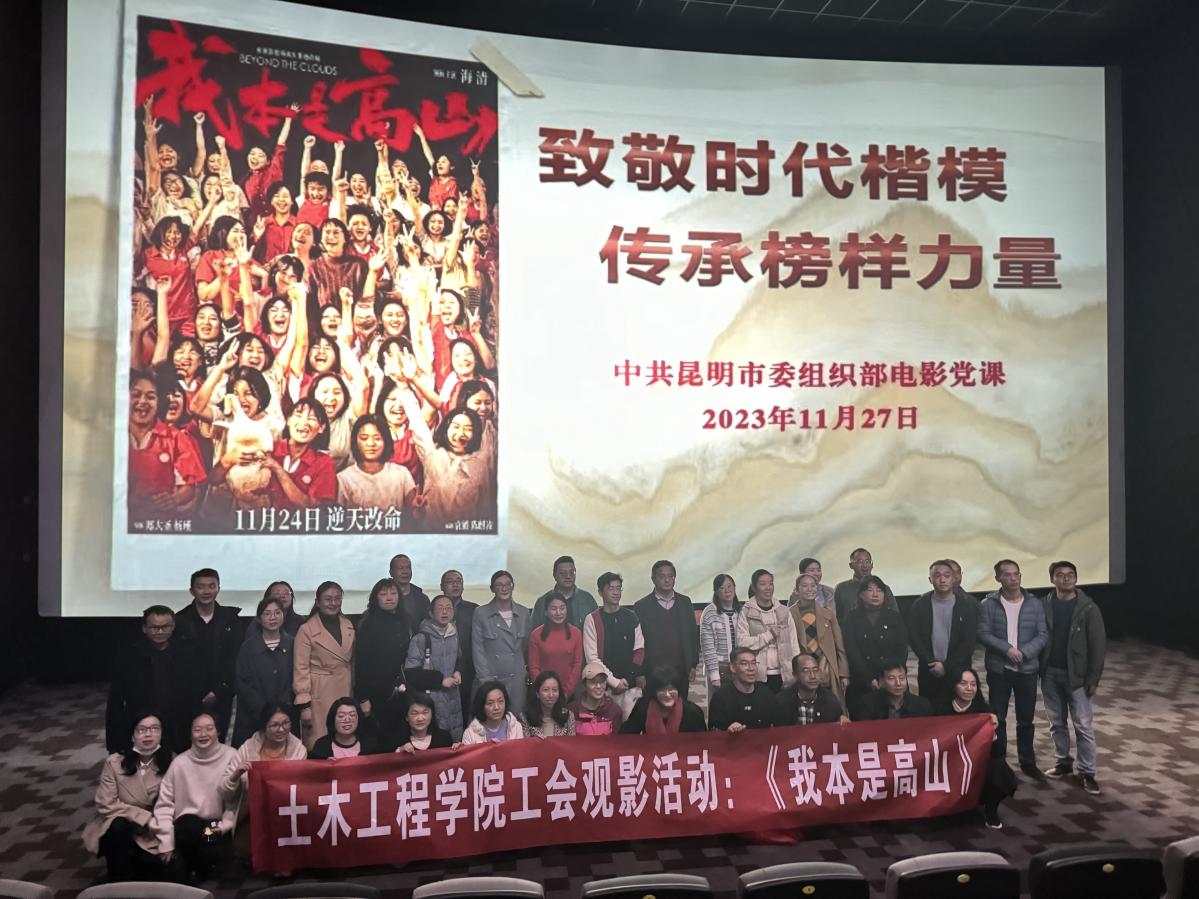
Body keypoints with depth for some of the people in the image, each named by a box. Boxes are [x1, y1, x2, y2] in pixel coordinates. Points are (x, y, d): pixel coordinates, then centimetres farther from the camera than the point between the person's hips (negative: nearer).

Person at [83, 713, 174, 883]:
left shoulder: (171, 762, -8)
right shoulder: (114, 762, -12)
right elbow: (106, 805, -14)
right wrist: (146, 817, -21)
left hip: (150, 833, 1)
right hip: (116, 830, -1)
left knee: (154, 865, -24)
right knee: (119, 826, -34)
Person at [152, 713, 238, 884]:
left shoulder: (231, 756, -6)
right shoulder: (180, 763, -1)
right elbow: (164, 803, 0)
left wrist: (224, 826, -18)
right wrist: (166, 843, -6)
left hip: (218, 827, -2)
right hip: (189, 826, 2)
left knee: (212, 854, -29)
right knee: (186, 828, -31)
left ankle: (203, 868, 9)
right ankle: (192, 870, 0)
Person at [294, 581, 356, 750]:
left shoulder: (348, 626, 9)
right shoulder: (307, 630, -7)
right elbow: (301, 668, -8)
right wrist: (304, 704, -11)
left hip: (345, 692, 5)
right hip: (319, 693, -5)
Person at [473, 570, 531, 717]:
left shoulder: (523, 613, 8)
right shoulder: (481, 614, -1)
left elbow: (527, 645, 14)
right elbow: (478, 649, -2)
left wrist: (527, 673, 8)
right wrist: (485, 679, -7)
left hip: (517, 678, 2)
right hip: (491, 677, -2)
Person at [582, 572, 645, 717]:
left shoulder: (631, 617, 9)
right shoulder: (592, 619, -2)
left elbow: (639, 649, 13)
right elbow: (591, 657, -5)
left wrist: (636, 673, -4)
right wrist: (614, 681, -10)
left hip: (631, 685, 3)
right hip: (604, 686, -2)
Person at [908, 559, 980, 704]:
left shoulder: (968, 605, -1)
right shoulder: (919, 605, 2)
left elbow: (969, 641, -5)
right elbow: (913, 637, -3)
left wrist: (947, 666, -11)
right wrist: (932, 663, -13)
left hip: (959, 671, -1)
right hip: (928, 672, 1)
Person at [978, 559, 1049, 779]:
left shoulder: (1034, 604, 1)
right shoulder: (988, 605, -5)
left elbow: (1043, 634, -2)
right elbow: (983, 634, -9)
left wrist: (1023, 652, -16)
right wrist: (1007, 649, -21)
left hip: (1027, 669, 1)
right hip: (998, 670, -1)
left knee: (1026, 719, 11)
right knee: (997, 718, 7)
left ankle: (1027, 762, 26)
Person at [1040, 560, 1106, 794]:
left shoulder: (1088, 608, -7)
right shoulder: (1044, 605, 0)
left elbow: (1098, 645, -6)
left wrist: (1094, 678, -9)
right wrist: (1037, 669, 0)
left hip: (1077, 675, -3)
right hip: (1049, 673, 3)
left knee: (1084, 726, 0)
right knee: (1056, 722, 13)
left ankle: (1086, 772, 10)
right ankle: (1064, 763, 27)